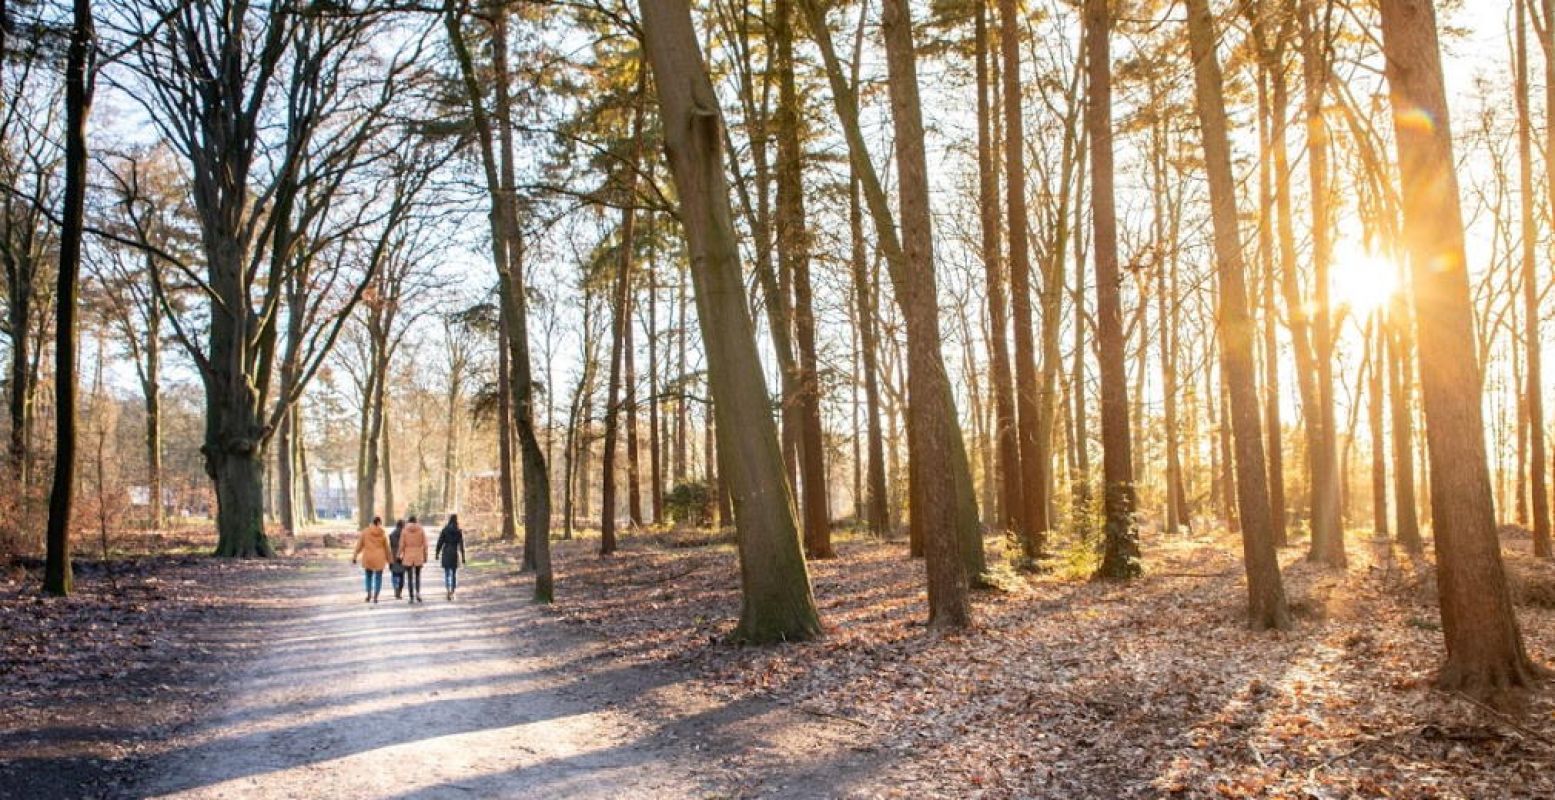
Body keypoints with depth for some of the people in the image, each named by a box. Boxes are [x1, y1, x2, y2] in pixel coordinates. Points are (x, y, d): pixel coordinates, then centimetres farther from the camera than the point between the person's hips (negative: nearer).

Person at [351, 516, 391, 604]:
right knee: (378, 577, 8)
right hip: (379, 558, -1)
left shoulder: (365, 531, -4)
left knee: (368, 576, 19)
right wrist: (389, 559, 14)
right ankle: (375, 597, 1)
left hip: (368, 558, 1)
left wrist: (354, 556, 3)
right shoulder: (382, 534, -3)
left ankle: (369, 595, 8)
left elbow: (359, 545, -3)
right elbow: (386, 548, 3)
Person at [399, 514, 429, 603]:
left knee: (409, 577, 5)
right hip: (418, 556, 1)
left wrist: (400, 556, 5)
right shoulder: (421, 529, -1)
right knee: (417, 576, 14)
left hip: (408, 556, -1)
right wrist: (425, 556, 7)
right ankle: (418, 593, -6)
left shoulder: (405, 530, -3)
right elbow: (425, 544, -2)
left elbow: (402, 545, -4)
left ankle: (412, 597, 3)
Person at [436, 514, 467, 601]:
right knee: (454, 573, 12)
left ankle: (448, 591, -14)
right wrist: (463, 557, -2)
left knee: (447, 573, 3)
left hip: (446, 553, 0)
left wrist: (437, 553, 8)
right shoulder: (459, 531, -3)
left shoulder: (444, 530, -2)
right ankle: (452, 593, 13)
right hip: (455, 554, 0)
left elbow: (440, 543, -2)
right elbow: (461, 545, -5)